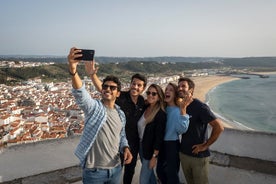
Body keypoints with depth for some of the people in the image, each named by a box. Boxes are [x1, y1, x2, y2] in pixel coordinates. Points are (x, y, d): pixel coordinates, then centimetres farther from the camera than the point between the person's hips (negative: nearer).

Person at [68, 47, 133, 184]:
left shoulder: (121, 115, 6)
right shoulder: (93, 107, -11)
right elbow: (80, 93, -31)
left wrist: (125, 148, -3)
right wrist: (73, 70, -48)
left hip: (116, 168, 5)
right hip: (94, 170, -5)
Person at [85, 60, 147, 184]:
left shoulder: (142, 101, -2)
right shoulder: (120, 97, -19)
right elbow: (101, 88, -33)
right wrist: (92, 74, -50)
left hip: (134, 143, 5)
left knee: (130, 169, 24)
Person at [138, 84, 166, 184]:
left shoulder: (161, 114, -19)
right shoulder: (145, 108, 1)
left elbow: (159, 137, -18)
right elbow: (140, 128, 7)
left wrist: (154, 156, -17)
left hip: (150, 149, -7)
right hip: (141, 146, 7)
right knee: (149, 173, 24)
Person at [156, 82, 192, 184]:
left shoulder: (178, 110, -16)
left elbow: (182, 130, -32)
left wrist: (183, 108, -41)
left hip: (172, 145, -6)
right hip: (161, 144, 6)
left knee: (171, 174, 11)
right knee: (160, 171, 21)